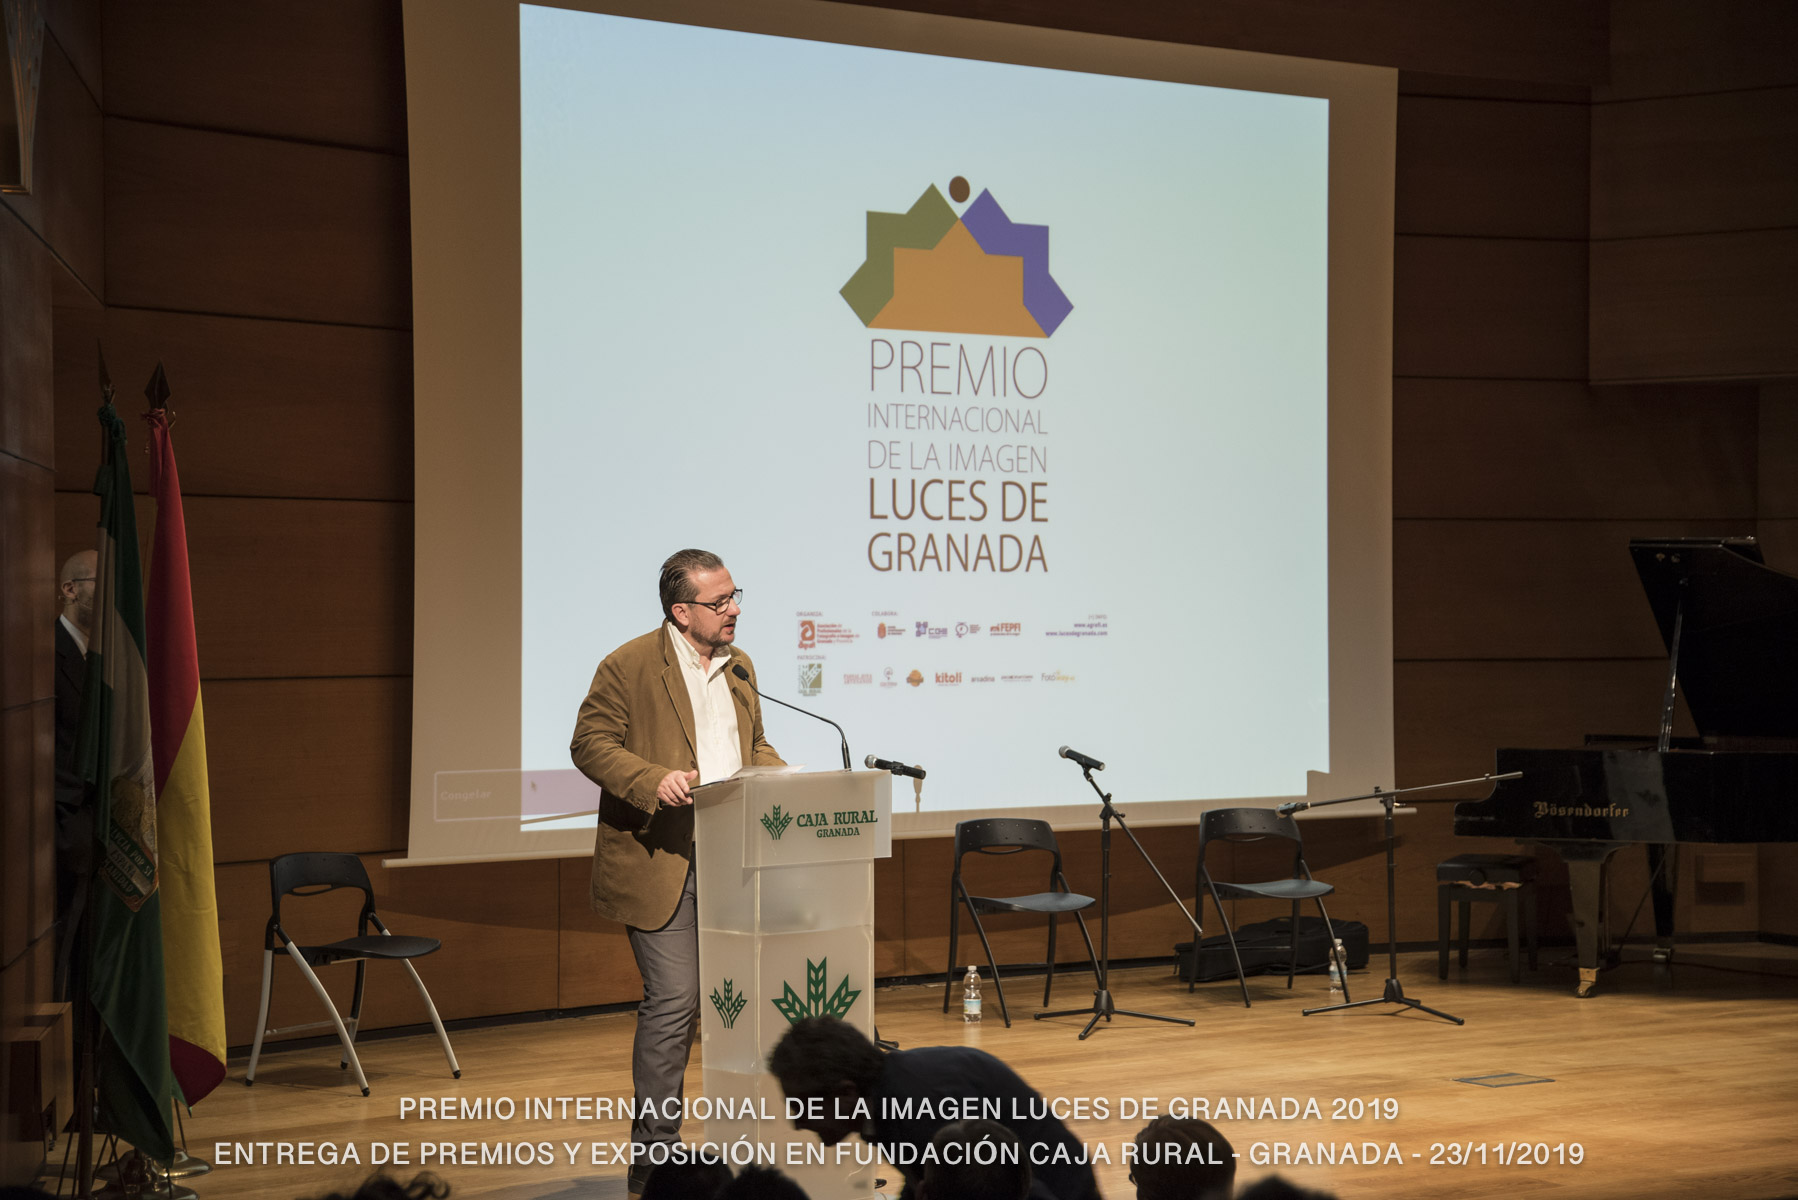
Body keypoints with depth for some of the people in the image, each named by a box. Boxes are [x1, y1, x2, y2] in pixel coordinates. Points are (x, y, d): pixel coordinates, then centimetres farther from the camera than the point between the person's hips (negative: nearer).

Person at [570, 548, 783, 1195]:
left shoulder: (740, 668, 15)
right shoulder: (629, 666, -7)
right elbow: (590, 743, -8)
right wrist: (654, 781, -22)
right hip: (662, 865, -6)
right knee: (673, 1000, -8)